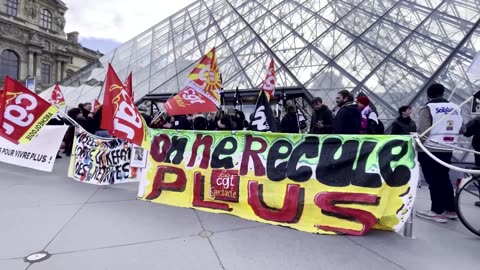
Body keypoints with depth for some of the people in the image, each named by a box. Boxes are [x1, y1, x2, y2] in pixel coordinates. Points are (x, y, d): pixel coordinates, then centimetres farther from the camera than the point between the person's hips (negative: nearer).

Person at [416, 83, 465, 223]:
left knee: (433, 180, 2)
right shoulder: (455, 108, 8)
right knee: (444, 178, 17)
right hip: (447, 150, 6)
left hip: (429, 150, -6)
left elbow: (423, 132, -18)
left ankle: (438, 211, 7)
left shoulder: (427, 108, -10)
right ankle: (451, 210, 24)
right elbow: (461, 129, 13)